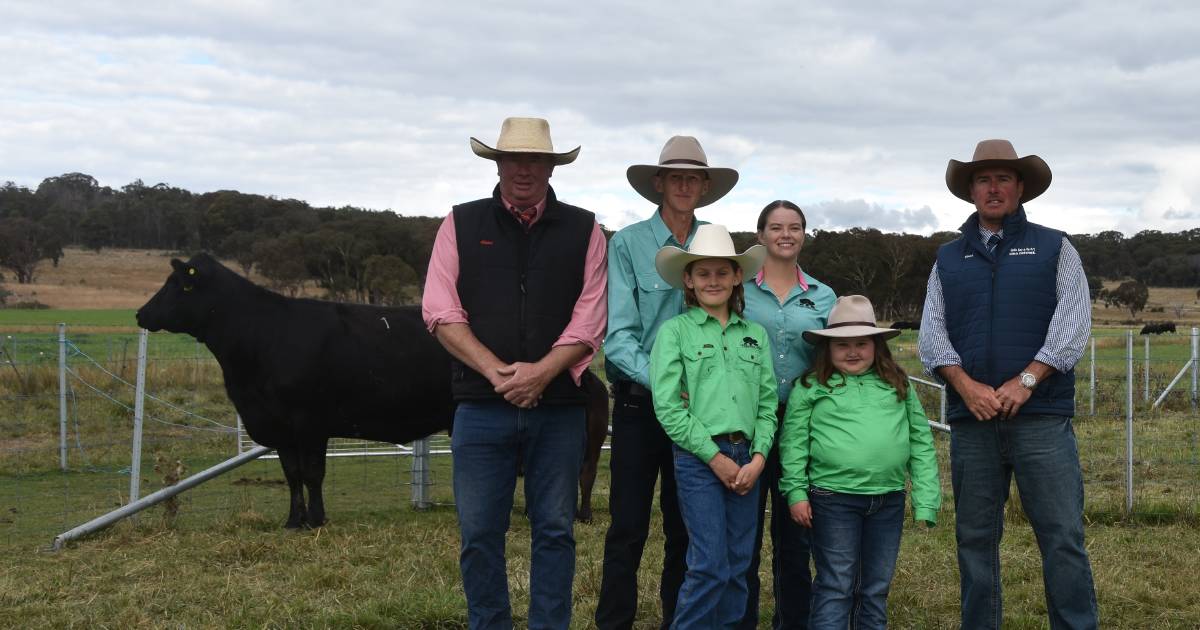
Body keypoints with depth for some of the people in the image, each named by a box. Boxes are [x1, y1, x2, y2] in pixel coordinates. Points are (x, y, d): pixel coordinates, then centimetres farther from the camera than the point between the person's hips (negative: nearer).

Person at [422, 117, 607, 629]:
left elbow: (589, 319, -1)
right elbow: (440, 311, -2)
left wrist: (540, 373, -14)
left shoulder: (583, 231, 6)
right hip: (481, 405, 0)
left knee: (554, 530, 7)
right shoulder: (461, 225, 7)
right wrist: (498, 372, -12)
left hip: (558, 406, 0)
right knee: (479, 533, 4)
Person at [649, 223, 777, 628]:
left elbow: (767, 402, 9)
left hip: (746, 458, 4)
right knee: (710, 565, -8)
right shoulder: (675, 331, -1)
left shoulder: (755, 334, 12)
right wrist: (716, 457, -10)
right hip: (698, 458, -4)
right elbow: (667, 406, -7)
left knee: (738, 564, 8)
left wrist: (758, 457, -5)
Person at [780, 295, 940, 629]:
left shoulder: (898, 386, 10)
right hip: (833, 499, -3)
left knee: (876, 587, 12)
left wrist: (926, 499, 3)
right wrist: (796, 491, -5)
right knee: (836, 586, 0)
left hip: (888, 501, 4)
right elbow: (794, 441, 1)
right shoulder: (811, 388, 1)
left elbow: (921, 442, 9)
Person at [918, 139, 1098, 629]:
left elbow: (1073, 322, -2)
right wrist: (966, 386, -10)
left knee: (1062, 536, -5)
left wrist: (1026, 380, -14)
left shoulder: (1053, 248, 9)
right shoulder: (948, 259, 16)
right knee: (975, 538, 7)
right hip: (972, 419, 3)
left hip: (1042, 417, -2)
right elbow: (931, 333, 7)